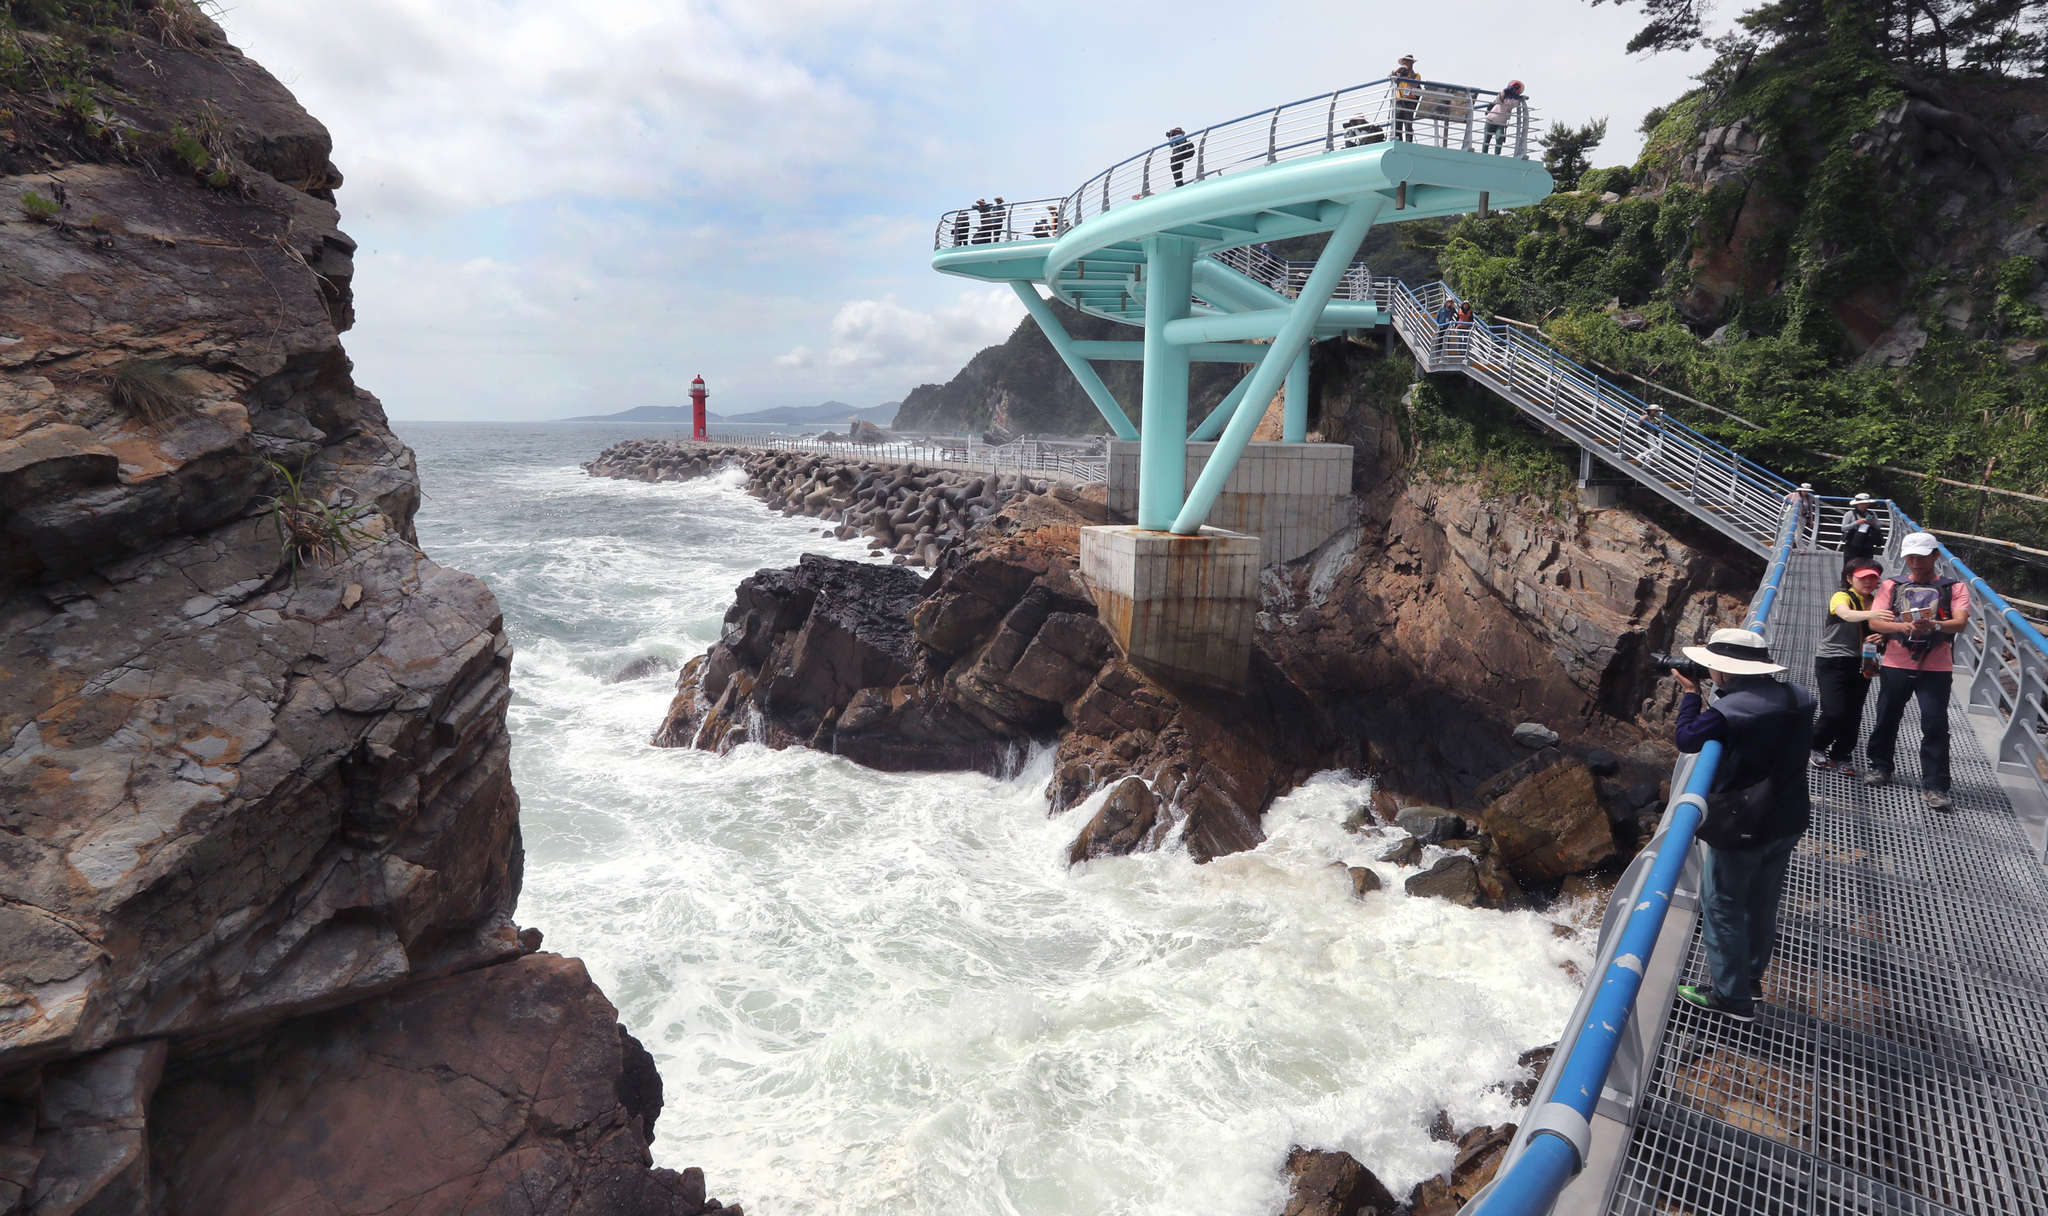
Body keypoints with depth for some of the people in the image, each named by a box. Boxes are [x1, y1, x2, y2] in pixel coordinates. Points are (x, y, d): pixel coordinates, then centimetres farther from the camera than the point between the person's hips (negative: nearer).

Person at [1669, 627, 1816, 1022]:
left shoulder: (1730, 710, -26)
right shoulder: (1797, 697, -2)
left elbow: (1687, 739, -12)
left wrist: (1689, 694, -1)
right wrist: (1721, 694, 5)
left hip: (1741, 827, -8)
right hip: (1789, 820, 8)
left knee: (1722, 905, 7)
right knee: (1762, 901, 23)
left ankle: (1731, 996, 15)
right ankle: (1751, 975, 40)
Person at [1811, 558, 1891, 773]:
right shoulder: (1841, 596, -10)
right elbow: (1846, 614, -32)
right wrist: (1871, 614, -52)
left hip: (1860, 664, 6)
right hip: (1832, 663, -6)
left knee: (1853, 714, 4)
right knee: (1834, 712, -12)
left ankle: (1839, 757, 18)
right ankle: (1816, 747, 13)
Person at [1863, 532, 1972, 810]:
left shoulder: (1955, 588, 6)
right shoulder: (1891, 586, 9)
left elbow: (1961, 623, -9)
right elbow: (1875, 621, -3)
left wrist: (1934, 625, -30)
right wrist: (1905, 627, -22)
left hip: (1937, 668, -2)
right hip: (1896, 664, 2)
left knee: (1935, 724, -6)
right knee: (1887, 717, 11)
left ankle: (1934, 785, 0)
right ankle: (1880, 766, 31)